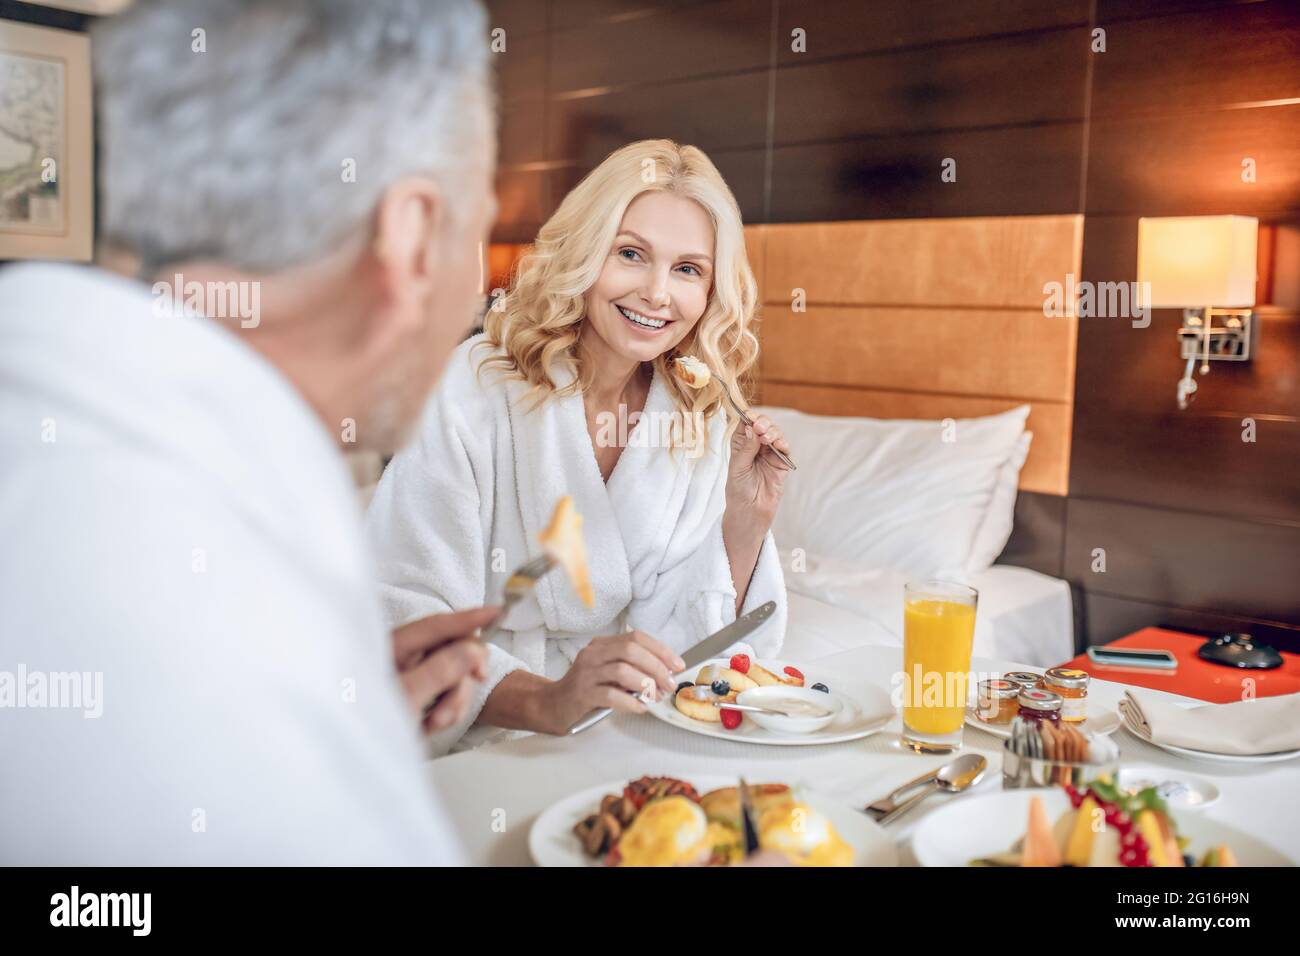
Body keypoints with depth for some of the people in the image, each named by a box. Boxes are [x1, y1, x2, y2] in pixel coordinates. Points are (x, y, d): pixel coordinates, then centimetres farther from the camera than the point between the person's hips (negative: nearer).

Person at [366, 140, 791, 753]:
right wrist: (546, 703, -34)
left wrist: (746, 521, -14)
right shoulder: (472, 391, -14)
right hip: (479, 750, -3)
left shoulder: (702, 419, 0)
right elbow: (404, 621, -20)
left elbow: (678, 645, 0)